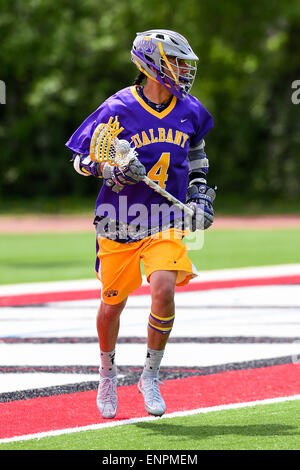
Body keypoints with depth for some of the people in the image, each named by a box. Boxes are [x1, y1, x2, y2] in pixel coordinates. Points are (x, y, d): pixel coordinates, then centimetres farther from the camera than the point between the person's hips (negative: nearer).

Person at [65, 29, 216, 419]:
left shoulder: (189, 111, 1)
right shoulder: (117, 110, -12)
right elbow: (81, 159, -4)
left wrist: (200, 192, 12)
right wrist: (112, 169, -23)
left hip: (165, 222, 2)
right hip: (120, 223, -2)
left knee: (164, 291, -20)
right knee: (113, 303, 8)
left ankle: (151, 376, -2)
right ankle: (108, 372, 37)